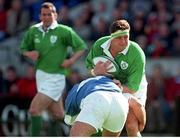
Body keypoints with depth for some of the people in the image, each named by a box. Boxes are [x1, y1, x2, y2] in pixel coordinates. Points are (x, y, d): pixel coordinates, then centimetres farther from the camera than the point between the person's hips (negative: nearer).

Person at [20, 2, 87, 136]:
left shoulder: (64, 31, -8)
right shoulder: (34, 31, 6)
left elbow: (81, 47, -3)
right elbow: (24, 48, 18)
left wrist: (71, 60, -17)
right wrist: (30, 54, -4)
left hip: (55, 78, -6)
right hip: (40, 75, 6)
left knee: (34, 110, -14)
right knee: (58, 116, 11)